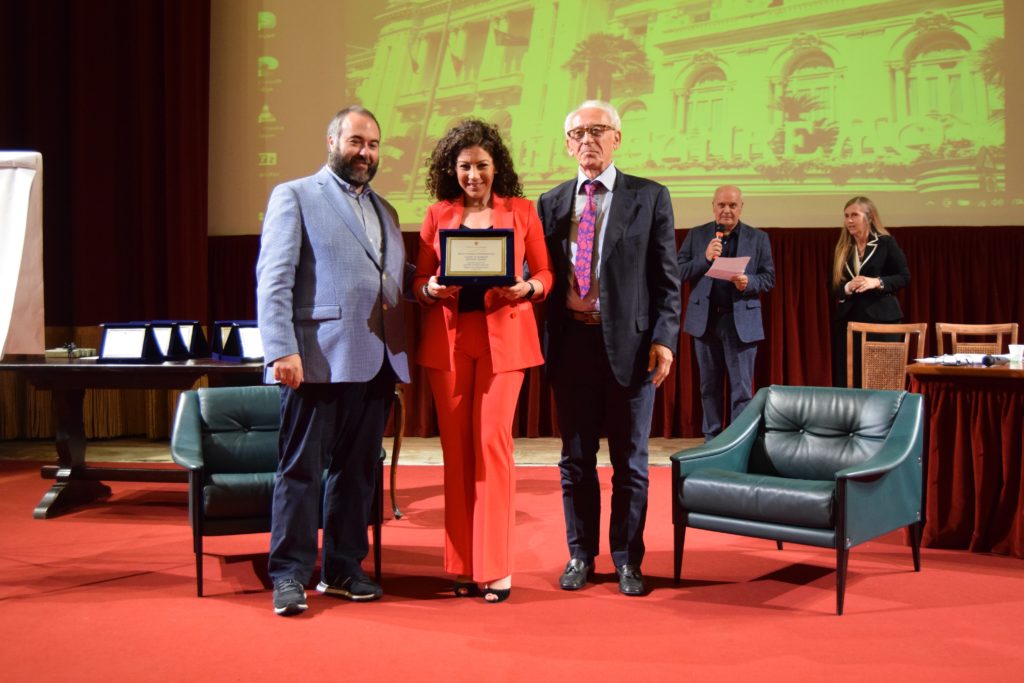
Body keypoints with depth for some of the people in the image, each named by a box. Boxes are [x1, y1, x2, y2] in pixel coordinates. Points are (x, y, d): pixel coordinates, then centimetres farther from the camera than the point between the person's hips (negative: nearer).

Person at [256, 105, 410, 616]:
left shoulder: (385, 211, 23)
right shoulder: (294, 196, 4)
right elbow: (273, 279, -5)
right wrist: (281, 350, -15)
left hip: (376, 361, 6)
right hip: (317, 358, -6)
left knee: (357, 469, 10)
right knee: (301, 469, -1)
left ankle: (342, 569, 20)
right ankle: (289, 575, 9)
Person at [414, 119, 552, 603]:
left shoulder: (522, 211, 8)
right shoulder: (437, 215, 12)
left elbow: (544, 273, 8)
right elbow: (419, 280, 12)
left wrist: (526, 288, -13)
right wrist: (432, 289, -10)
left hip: (503, 337, -2)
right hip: (448, 339, 2)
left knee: (492, 443, -8)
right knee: (456, 448, 3)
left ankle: (495, 567, -1)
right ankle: (463, 564, 12)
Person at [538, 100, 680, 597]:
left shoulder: (649, 198, 3)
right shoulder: (551, 203, 10)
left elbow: (666, 276, 0)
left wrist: (663, 338, -10)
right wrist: (543, 340, -1)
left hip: (630, 343, -2)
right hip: (571, 342, 2)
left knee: (630, 460, 7)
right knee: (576, 459, 11)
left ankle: (627, 560, 21)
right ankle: (580, 555, 24)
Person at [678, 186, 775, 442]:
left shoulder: (758, 238, 5)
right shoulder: (696, 235, 7)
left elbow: (769, 278, 4)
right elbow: (678, 272, 1)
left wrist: (748, 282, -17)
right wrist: (705, 258, -14)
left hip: (742, 320, -1)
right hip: (705, 319, 2)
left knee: (742, 389, -2)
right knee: (709, 386, 10)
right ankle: (711, 439, 19)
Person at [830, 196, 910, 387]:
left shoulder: (886, 242, -1)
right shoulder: (842, 248, 10)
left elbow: (904, 277, -2)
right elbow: (833, 288, 9)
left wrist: (877, 282, -17)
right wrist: (846, 288, -13)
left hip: (881, 318, -3)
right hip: (848, 320, 4)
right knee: (846, 379, 1)